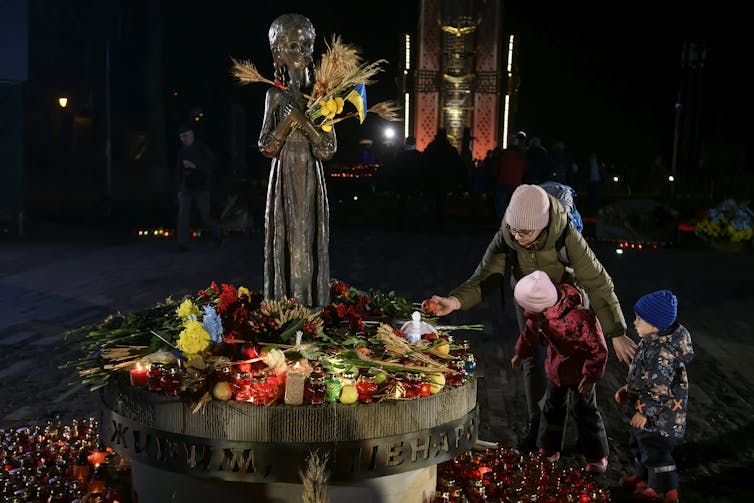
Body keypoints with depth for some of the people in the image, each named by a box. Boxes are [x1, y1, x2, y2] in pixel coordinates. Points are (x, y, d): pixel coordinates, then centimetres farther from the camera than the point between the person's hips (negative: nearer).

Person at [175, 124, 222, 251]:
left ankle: (217, 233, 30)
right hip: (186, 188, 4)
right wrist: (179, 189, 17)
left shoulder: (202, 148, -5)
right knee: (183, 215, -7)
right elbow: (180, 171, 19)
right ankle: (183, 244, -5)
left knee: (205, 215, 1)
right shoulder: (182, 151, 11)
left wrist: (194, 165, -22)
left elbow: (211, 166, -10)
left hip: (202, 188, -4)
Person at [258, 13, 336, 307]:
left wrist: (302, 118, -16)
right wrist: (290, 115, -16)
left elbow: (329, 149, -6)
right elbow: (266, 147, -4)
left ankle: (310, 306, 10)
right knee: (285, 242, 1)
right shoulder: (276, 95, 2)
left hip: (311, 179, 0)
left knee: (310, 242, 1)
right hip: (284, 178, 0)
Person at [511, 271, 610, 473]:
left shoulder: (578, 318, -40)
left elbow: (598, 349, -28)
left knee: (584, 410, 7)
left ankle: (596, 456, 27)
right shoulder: (539, 311, -19)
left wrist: (590, 376, -23)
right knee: (553, 407, 18)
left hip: (580, 368, -6)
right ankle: (549, 450, 36)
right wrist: (520, 353, 13)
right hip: (556, 364, 6)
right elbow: (532, 329, 5)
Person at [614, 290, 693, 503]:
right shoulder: (652, 341, 3)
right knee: (640, 444, 25)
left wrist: (644, 411, -23)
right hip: (643, 406, 11)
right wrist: (627, 389, 20)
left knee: (655, 452, 2)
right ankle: (642, 478, 44)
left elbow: (659, 389, -29)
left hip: (659, 415, -11)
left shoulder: (661, 351, -30)